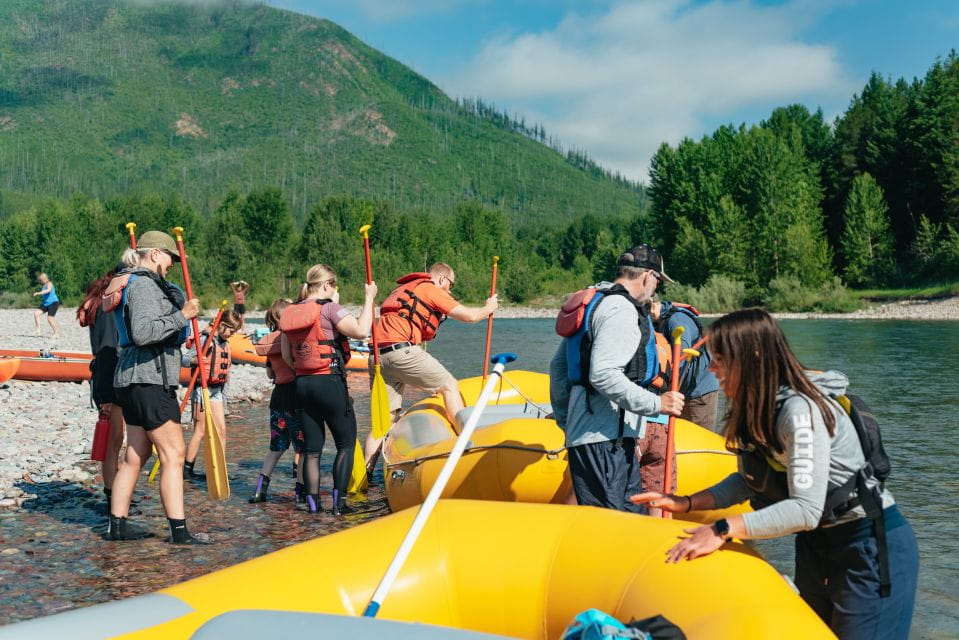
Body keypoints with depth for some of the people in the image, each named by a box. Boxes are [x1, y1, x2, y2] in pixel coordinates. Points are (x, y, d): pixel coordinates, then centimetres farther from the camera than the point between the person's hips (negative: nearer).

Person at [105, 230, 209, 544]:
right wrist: (182, 316, -22)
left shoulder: (146, 284, 20)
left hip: (132, 381, 11)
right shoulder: (144, 285, -12)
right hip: (149, 379, -11)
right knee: (173, 454, -9)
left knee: (135, 455, 14)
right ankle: (179, 530, -7)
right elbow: (143, 333, -25)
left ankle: (117, 525, 19)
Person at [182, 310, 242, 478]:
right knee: (201, 430, -4)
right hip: (202, 388, -7)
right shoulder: (205, 339, -11)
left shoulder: (225, 343, 14)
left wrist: (223, 394, 18)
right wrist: (195, 360, -37)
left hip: (217, 390, 7)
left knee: (221, 429, 3)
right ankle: (187, 469, 5)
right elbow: (184, 359, -15)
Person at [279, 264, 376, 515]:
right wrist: (369, 298, -13)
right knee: (346, 444, 5)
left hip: (302, 384, 7)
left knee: (312, 448, 11)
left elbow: (286, 355, 13)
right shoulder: (329, 308, -10)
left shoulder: (290, 313, 10)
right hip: (330, 383, -6)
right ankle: (339, 501, 0)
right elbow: (361, 330, -23)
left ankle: (313, 502, 12)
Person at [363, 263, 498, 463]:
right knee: (450, 385, 7)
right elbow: (469, 315, 3)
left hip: (377, 355, 8)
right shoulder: (431, 289, 6)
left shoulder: (401, 290, 32)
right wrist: (488, 308, 22)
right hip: (402, 351, -8)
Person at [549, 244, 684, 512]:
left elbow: (558, 365, 24)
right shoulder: (621, 309, -12)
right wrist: (656, 403, -22)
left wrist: (564, 417, 28)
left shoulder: (596, 304, 21)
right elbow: (603, 374, -24)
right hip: (603, 441, -11)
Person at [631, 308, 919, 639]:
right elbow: (749, 481, 5)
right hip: (815, 542, 9)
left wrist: (724, 529, -34)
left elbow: (805, 510, -33)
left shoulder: (800, 410, -28)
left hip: (870, 546, -9)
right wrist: (687, 503, -4)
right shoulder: (753, 407, -2)